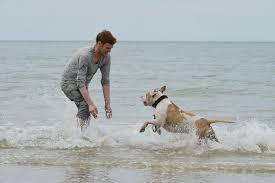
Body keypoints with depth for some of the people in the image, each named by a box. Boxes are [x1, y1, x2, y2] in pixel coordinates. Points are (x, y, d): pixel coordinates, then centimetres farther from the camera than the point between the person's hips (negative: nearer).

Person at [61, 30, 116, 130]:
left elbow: (105, 81, -5)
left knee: (86, 114, 3)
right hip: (69, 83, -8)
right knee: (85, 103, -29)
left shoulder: (106, 57, -10)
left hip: (82, 85, 8)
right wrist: (91, 104, -40)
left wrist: (108, 104, -9)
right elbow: (80, 82, -34)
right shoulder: (85, 56, -33)